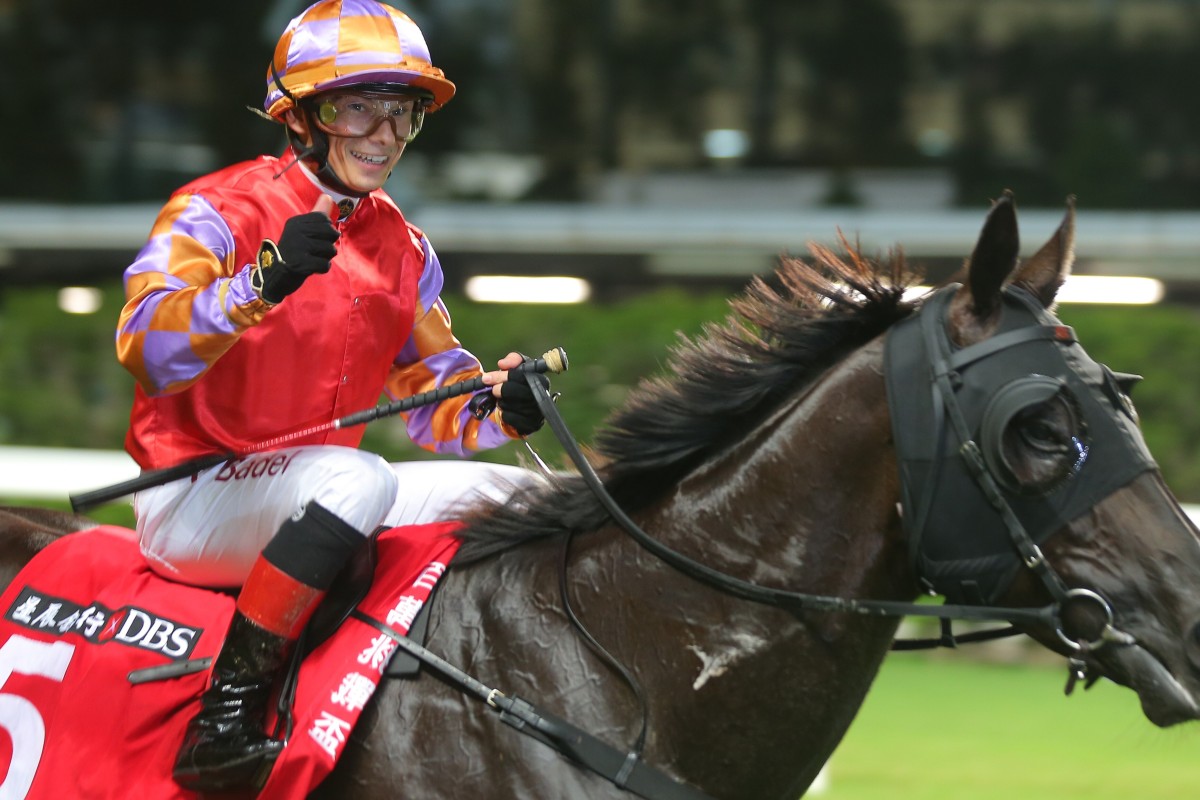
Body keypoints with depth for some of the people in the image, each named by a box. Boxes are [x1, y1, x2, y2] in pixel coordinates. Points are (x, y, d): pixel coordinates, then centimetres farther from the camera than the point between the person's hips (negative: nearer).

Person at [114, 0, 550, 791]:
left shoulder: (401, 245, 12)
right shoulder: (219, 212, -10)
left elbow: (435, 398, 15)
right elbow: (148, 347, -26)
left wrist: (499, 408, -8)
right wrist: (263, 282, -41)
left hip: (306, 498, 8)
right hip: (193, 498, -8)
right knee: (357, 477, -36)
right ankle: (229, 707, -34)